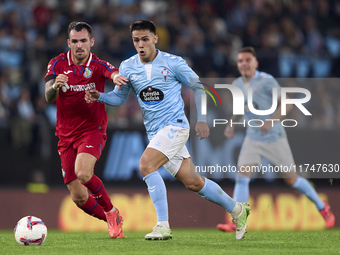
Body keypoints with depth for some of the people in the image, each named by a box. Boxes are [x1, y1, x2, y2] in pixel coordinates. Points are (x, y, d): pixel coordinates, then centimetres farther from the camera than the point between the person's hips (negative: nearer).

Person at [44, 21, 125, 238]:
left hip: (93, 130, -3)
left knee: (83, 173, -30)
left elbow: (115, 74, -30)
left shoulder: (98, 65, -7)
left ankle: (112, 212, -4)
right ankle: (113, 221, 25)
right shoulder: (58, 64, -1)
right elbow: (49, 97, -11)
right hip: (66, 135, 3)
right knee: (78, 197, -2)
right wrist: (55, 86, -34)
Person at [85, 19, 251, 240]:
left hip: (174, 125, -5)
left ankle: (163, 226, -23)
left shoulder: (173, 63, -6)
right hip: (155, 132, 5)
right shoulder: (127, 67, 6)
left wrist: (202, 120, -5)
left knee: (146, 165, -26)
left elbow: (198, 87, 1)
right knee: (192, 182, 7)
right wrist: (99, 96, -6)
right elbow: (119, 97, 14)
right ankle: (237, 209, 27)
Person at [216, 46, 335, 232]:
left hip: (274, 138, -5)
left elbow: (287, 103, -16)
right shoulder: (237, 84, 3)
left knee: (291, 179, 6)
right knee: (242, 177, -14)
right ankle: (237, 223, -16)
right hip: (252, 139, 5)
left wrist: (271, 120, -29)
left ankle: (322, 207, 28)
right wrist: (231, 124, 7)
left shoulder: (266, 81, -15)